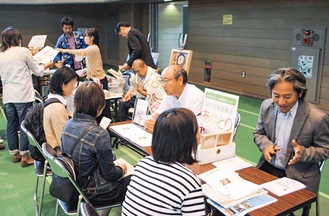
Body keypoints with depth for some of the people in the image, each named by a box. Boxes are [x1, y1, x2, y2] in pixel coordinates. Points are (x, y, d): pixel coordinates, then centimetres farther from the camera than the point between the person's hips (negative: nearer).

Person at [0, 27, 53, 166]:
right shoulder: (23, 51, -5)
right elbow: (37, 71, 3)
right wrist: (47, 65, 22)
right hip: (23, 95, -5)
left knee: (11, 125, 12)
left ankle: (15, 154, 22)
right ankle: (24, 156, 3)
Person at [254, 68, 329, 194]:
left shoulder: (318, 118, -16)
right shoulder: (267, 106, -3)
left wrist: (302, 153, -22)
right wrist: (265, 145, -11)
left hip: (298, 178, -3)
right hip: (267, 169, 4)